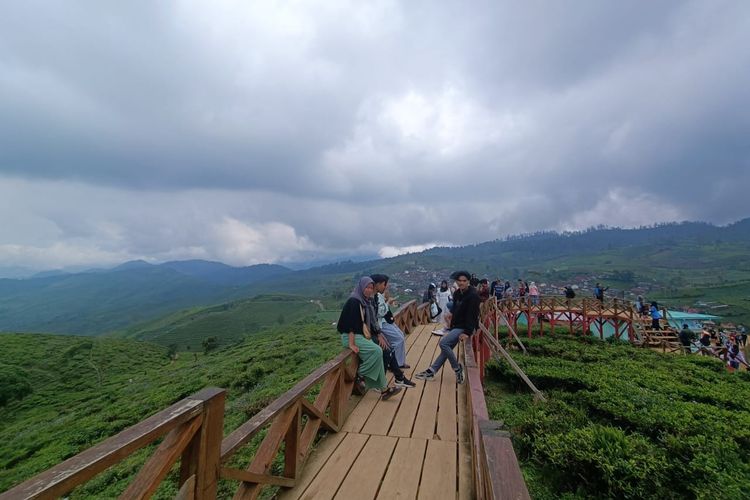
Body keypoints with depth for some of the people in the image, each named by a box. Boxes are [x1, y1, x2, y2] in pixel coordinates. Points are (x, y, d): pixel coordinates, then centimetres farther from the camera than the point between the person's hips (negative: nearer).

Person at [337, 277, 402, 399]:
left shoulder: (363, 301, 11)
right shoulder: (353, 301, -16)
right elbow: (351, 323, -21)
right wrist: (352, 344, -24)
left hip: (361, 335, 8)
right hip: (351, 337, -8)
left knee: (377, 353, -9)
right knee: (377, 351, -22)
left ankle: (384, 389, -4)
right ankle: (360, 373, -4)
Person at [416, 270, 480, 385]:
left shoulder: (473, 295, -17)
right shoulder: (457, 293, 8)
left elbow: (473, 315, -21)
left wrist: (467, 332, -24)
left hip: (464, 327, -8)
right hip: (456, 326, 8)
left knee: (443, 343, -19)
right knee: (447, 347, 9)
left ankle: (457, 368, -2)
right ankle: (431, 371, 15)